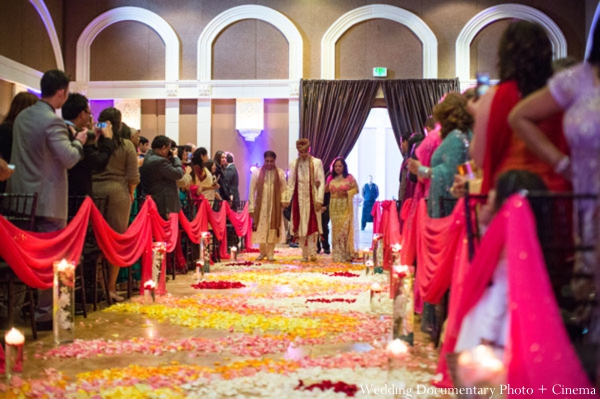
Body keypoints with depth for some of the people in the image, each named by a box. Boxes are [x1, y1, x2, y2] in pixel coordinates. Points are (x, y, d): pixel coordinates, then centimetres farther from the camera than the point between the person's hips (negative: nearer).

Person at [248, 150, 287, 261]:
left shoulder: (280, 173, 1)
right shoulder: (257, 172, 0)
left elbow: (284, 189, 4)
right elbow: (252, 191, 1)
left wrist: (283, 200, -12)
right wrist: (251, 207, -3)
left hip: (275, 206, 0)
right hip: (260, 206, 0)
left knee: (273, 229, 1)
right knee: (260, 229, 3)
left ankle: (270, 253, 10)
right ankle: (262, 252, 20)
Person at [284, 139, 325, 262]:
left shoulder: (317, 162, -1)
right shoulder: (293, 164, 5)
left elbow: (322, 182, -4)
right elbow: (291, 183, 6)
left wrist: (319, 200, -12)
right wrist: (287, 199, -3)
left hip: (312, 198, -2)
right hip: (299, 199, 2)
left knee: (312, 225, -7)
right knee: (300, 226, 3)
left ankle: (312, 252, -6)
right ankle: (304, 254, 10)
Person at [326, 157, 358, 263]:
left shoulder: (349, 177, -1)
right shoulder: (331, 178, 10)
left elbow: (356, 189, -2)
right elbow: (325, 190, 12)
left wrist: (346, 193, -14)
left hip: (345, 207, -4)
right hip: (334, 207, 4)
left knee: (345, 229, -8)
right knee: (336, 229, 3)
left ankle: (346, 254, -3)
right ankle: (337, 255, 6)